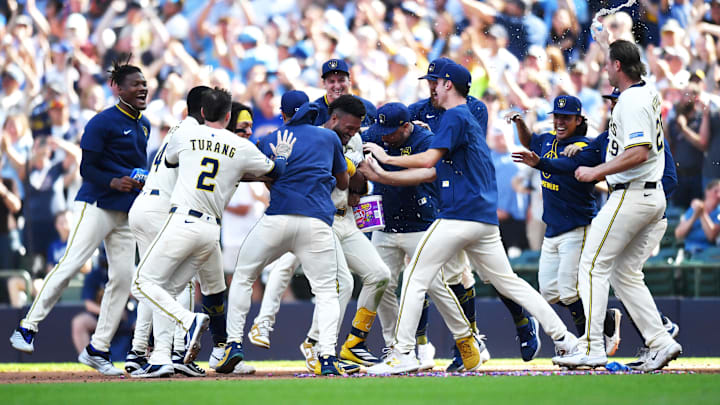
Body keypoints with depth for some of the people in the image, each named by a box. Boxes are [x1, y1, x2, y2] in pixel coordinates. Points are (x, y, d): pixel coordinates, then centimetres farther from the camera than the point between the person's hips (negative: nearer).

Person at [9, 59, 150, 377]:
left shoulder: (143, 125, 15)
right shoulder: (103, 122, -9)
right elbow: (87, 168, -10)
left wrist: (141, 184, 9)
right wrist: (113, 182, -26)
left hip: (125, 213, 8)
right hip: (96, 206, -8)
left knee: (123, 278, 1)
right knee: (70, 264, -17)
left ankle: (97, 350, 6)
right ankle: (27, 328, -12)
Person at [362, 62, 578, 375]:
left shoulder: (455, 116, -5)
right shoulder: (469, 120, 24)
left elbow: (429, 159, -17)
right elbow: (433, 172, 22)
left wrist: (387, 158, -5)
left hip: (459, 217, -9)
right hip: (486, 219, 9)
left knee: (416, 278, -4)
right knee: (507, 281, 12)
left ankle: (403, 353, -8)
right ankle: (562, 337, 7)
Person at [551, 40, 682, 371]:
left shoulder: (631, 102, -16)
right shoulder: (649, 94, 14)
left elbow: (639, 153, -26)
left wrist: (597, 172, -21)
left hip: (631, 195, -10)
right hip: (653, 197, 10)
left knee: (593, 266, -7)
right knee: (625, 273, 13)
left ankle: (591, 349, -12)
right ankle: (660, 342, 5)